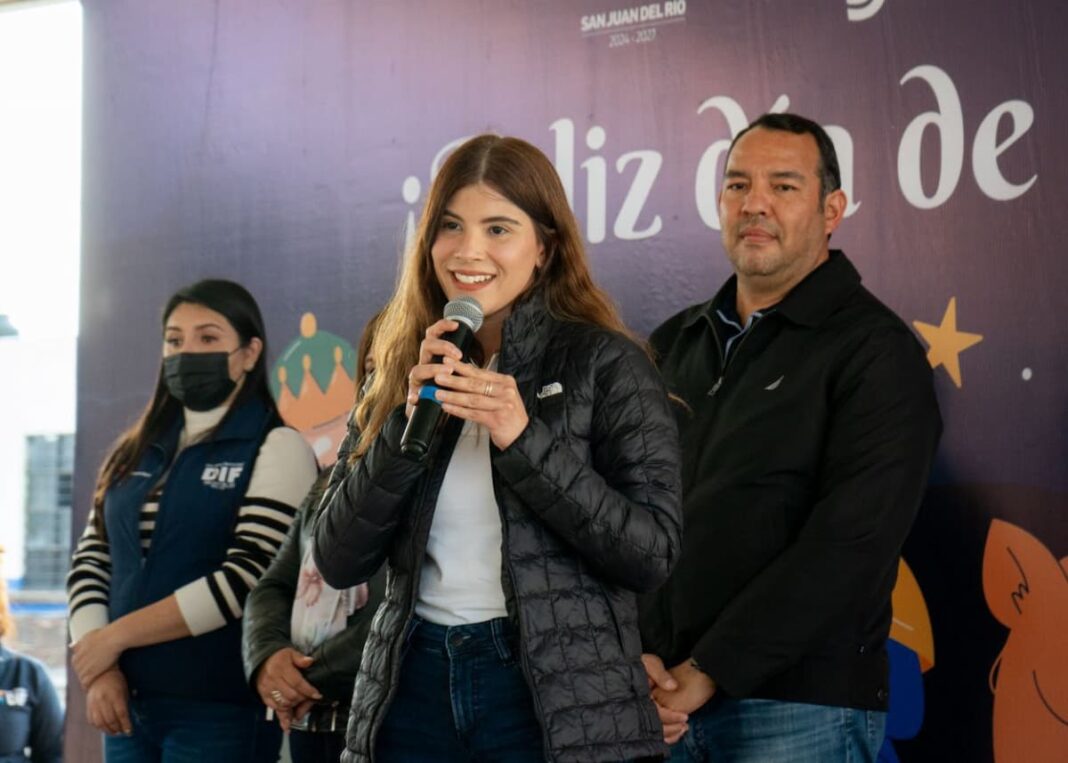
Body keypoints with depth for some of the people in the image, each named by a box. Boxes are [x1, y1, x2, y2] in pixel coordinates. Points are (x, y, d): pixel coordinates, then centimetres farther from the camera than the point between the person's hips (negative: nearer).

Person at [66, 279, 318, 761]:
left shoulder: (277, 449, -5)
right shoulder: (137, 450, 13)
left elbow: (246, 577, -15)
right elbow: (91, 561, 10)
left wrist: (114, 636, -12)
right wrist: (95, 670, -6)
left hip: (220, 710, -5)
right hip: (127, 705, 5)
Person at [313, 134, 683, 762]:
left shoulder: (606, 364, -3)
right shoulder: (407, 372, 8)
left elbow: (654, 554, -11)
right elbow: (338, 562, 1)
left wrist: (524, 440, -19)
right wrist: (409, 426, -11)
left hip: (558, 701, -3)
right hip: (413, 687, 4)